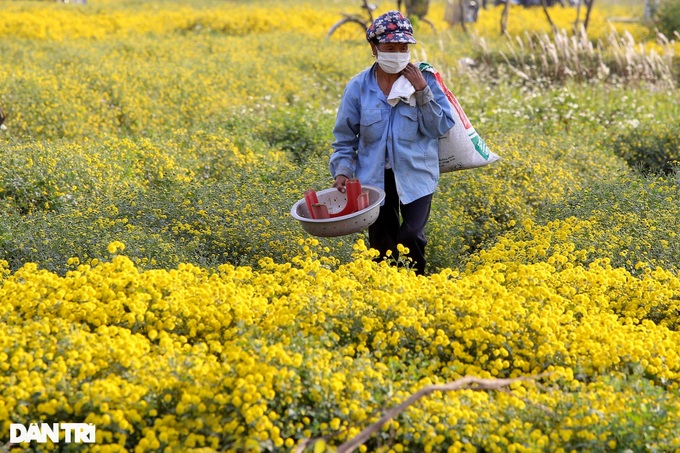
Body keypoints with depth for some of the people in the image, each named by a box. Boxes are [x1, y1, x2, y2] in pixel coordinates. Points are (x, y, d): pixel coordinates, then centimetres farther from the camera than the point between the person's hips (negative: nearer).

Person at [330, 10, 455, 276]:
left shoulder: (424, 79, -6)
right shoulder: (359, 87, -4)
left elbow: (441, 128, -9)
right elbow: (345, 137, 4)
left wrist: (422, 92, -18)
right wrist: (342, 170, -10)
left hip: (416, 175, -1)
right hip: (376, 177, 2)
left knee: (411, 238, -15)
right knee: (381, 244, 8)